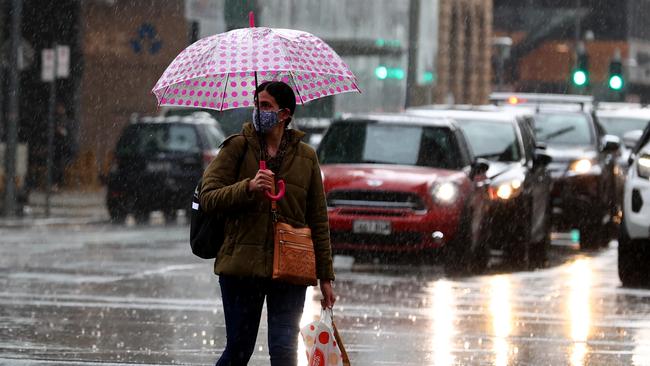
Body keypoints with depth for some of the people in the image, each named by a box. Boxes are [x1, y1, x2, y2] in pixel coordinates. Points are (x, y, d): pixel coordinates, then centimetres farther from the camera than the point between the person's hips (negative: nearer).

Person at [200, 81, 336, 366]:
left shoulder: (306, 157, 9)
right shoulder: (237, 148, 4)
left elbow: (318, 221, 12)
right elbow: (208, 198, -4)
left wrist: (325, 277, 10)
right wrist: (249, 187, -21)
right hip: (241, 267, -1)